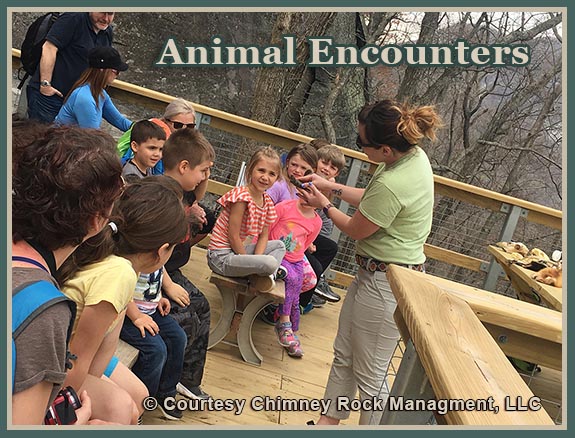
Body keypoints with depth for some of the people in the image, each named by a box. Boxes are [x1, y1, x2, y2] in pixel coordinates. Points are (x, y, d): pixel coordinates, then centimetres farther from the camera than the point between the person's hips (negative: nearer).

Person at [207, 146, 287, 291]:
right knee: (270, 263, -27)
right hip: (221, 257, -9)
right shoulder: (242, 196, -21)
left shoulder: (267, 201, 5)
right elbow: (233, 237, -20)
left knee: (280, 245, 18)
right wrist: (249, 261, -10)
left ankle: (261, 275, -1)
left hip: (240, 250, 9)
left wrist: (257, 262, -8)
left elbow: (264, 235, 8)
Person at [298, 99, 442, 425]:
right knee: (344, 355, 23)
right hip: (377, 273, 10)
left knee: (370, 375, 9)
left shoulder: (391, 184, -31)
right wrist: (332, 186, 12)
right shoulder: (414, 154, -2)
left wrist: (324, 205, 3)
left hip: (384, 285, -10)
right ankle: (330, 421, 40)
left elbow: (356, 230, -13)